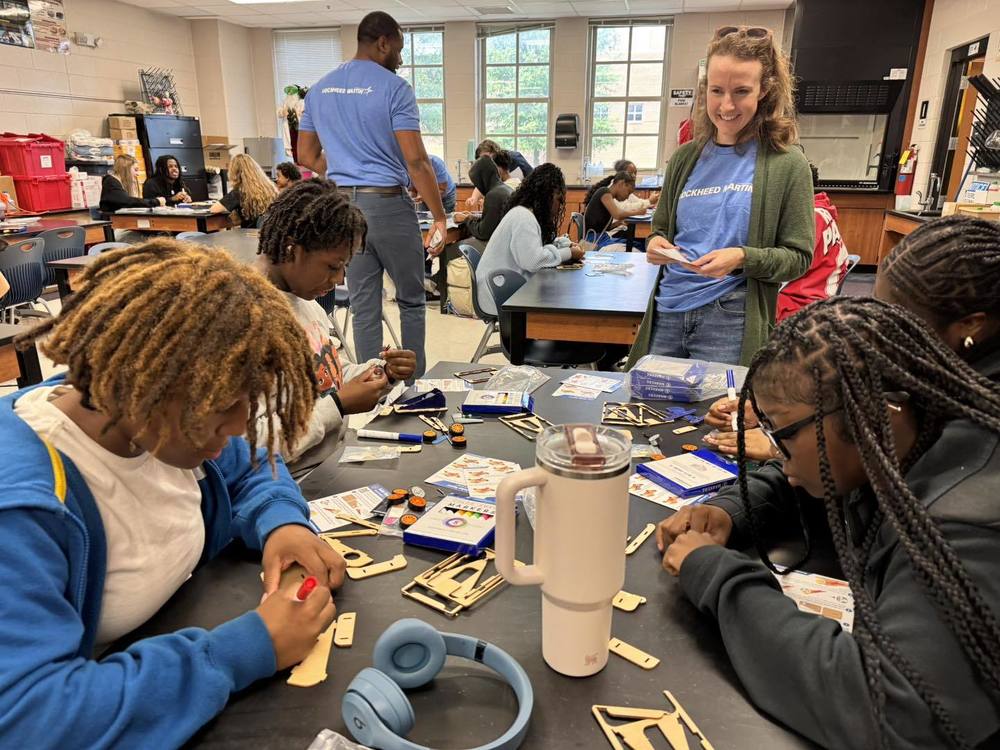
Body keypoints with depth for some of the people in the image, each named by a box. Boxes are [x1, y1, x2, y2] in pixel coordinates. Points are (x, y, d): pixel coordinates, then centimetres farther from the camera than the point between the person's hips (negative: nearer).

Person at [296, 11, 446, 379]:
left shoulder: (319, 90, 11)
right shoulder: (394, 88, -9)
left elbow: (306, 156, 15)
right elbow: (416, 160, -15)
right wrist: (440, 218, -11)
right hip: (387, 203, -5)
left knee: (363, 307, 10)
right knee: (411, 300, 10)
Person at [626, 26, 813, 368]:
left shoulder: (787, 165, -2)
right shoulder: (685, 157, 8)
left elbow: (798, 257, -2)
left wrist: (742, 257, -20)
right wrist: (655, 243, -6)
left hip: (731, 322, -3)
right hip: (667, 311, 4)